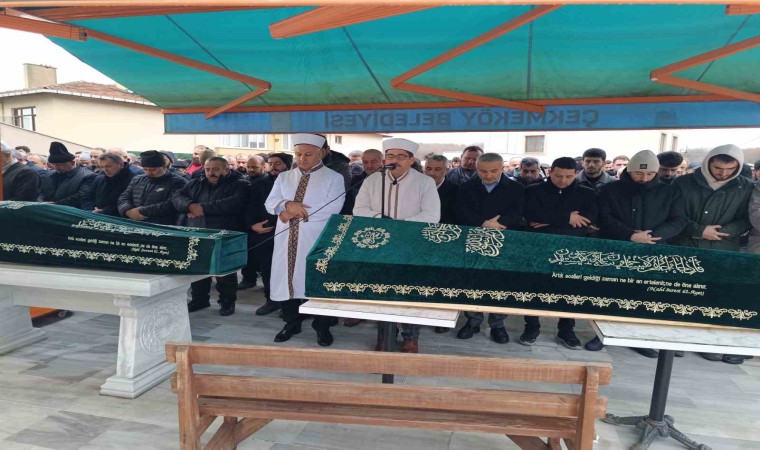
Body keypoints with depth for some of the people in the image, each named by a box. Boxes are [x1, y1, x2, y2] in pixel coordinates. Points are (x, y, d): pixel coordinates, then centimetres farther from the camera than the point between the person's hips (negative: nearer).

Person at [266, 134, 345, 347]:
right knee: (286, 278, 10)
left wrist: (296, 212, -14)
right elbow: (270, 203, 5)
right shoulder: (284, 177, 14)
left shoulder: (334, 178, 0)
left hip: (317, 241, -4)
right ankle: (291, 323, 29)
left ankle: (322, 327, 21)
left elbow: (332, 209, -14)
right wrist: (287, 205, -18)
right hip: (287, 240, 4)